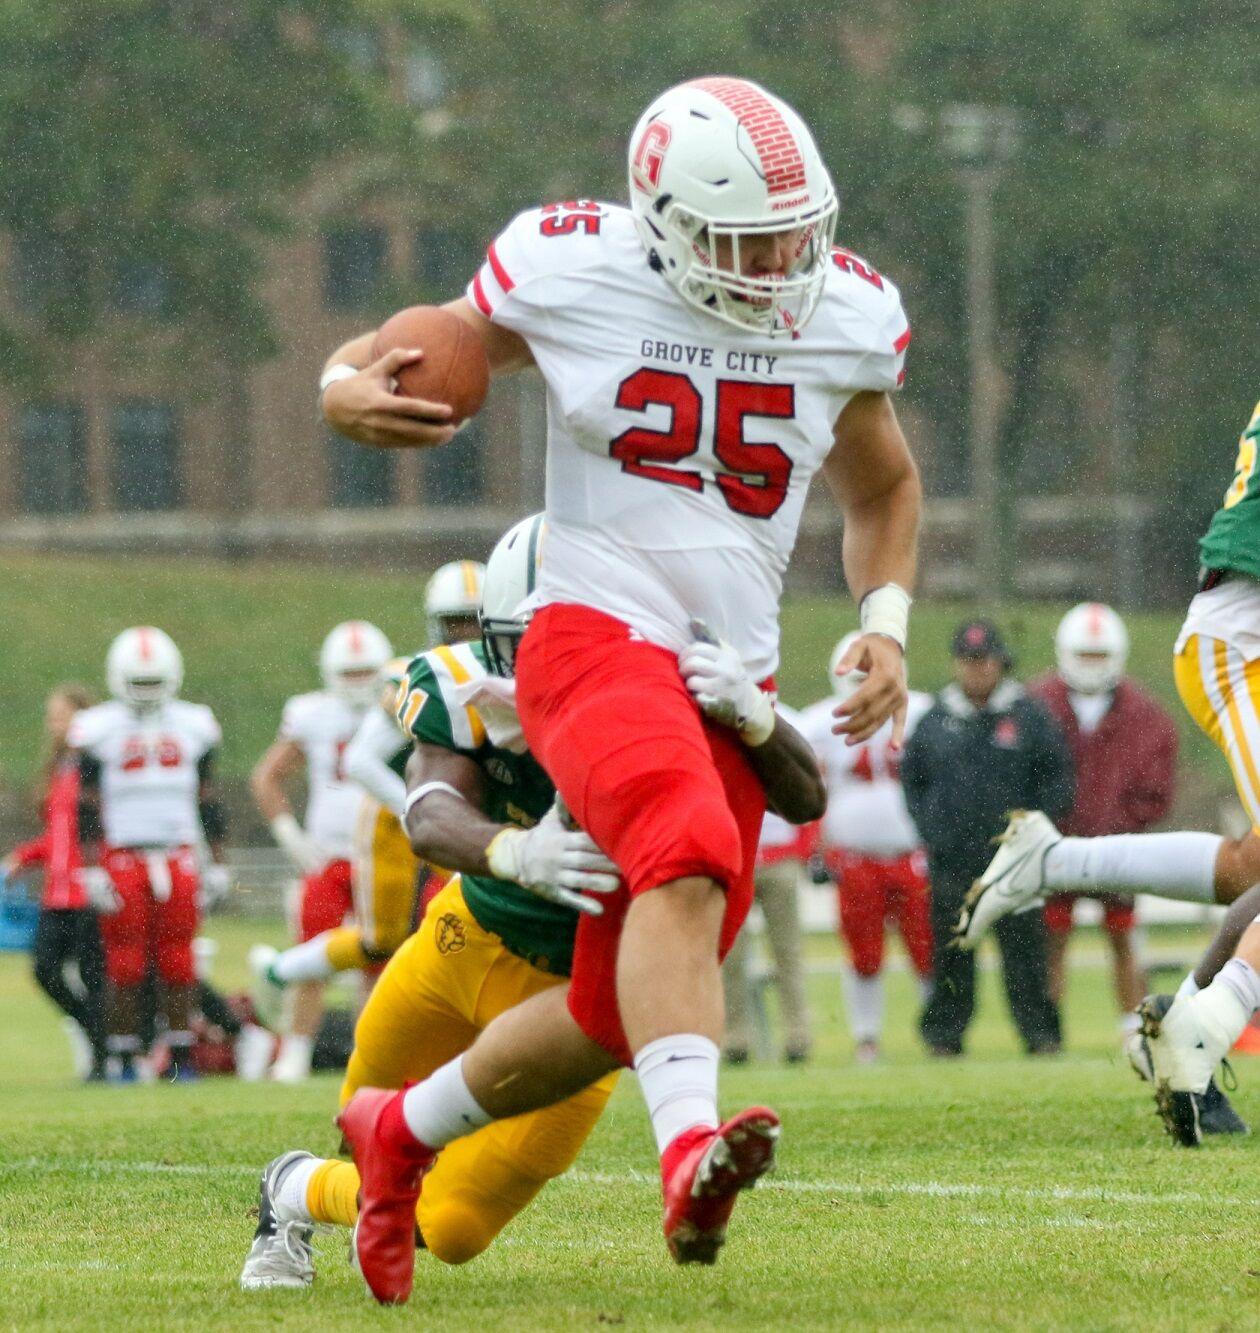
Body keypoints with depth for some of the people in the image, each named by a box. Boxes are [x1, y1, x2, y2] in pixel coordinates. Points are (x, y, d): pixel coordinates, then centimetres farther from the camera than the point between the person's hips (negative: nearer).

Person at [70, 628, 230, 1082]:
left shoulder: (194, 726, 8)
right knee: (125, 966, -3)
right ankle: (122, 1057, 4)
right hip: (122, 856, -2)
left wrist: (217, 863, 12)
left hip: (179, 857, 2)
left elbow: (208, 801, 14)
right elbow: (88, 807, -1)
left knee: (177, 963, 1)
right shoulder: (99, 730, -1)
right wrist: (92, 870, -7)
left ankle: (180, 1056, 7)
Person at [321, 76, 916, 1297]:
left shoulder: (845, 318, 5)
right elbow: (429, 353, 10)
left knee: (620, 1012, 5)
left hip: (733, 684, 5)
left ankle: (399, 1131, 30)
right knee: (689, 855, -35)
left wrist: (885, 625, 6)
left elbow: (881, 488, 22)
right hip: (598, 638, -5)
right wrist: (347, 391, -14)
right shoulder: (571, 276, -5)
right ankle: (690, 1151, -51)